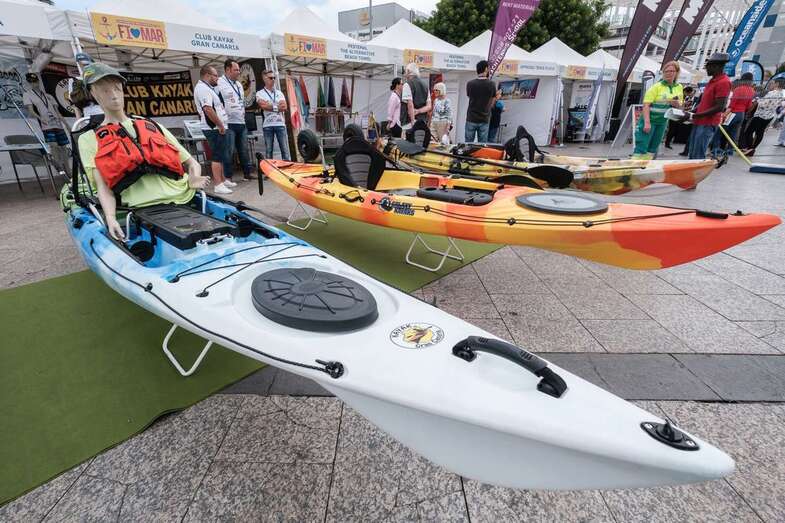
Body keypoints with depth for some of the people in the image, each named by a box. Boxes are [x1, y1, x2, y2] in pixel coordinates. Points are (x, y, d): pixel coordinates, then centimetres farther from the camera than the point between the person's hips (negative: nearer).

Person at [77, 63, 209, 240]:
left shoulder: (153, 126, 29)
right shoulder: (89, 139, 22)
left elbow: (191, 162, 26)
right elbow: (103, 187, 8)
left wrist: (194, 178, 1)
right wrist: (110, 218, -12)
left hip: (184, 198, 4)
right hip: (144, 210, -3)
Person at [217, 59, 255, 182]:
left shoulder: (239, 84, 20)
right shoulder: (220, 83, -6)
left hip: (241, 122, 7)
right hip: (229, 123, -7)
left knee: (244, 149, 11)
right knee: (229, 151, -6)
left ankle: (247, 173, 21)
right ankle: (227, 177, -1)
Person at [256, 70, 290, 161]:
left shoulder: (279, 93, 16)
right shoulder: (260, 93, 7)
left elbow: (284, 107, 1)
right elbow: (263, 106, -10)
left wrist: (269, 106, -7)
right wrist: (277, 107, -3)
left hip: (280, 124, 2)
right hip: (267, 125, -2)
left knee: (285, 150, -2)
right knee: (269, 151, 1)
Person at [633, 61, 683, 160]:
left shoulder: (679, 87, 11)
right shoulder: (656, 87, -8)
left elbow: (679, 107, 18)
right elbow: (646, 105, -16)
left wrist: (677, 104, -8)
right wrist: (647, 122, -26)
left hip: (663, 122, 7)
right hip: (650, 120, -6)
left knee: (653, 148, 10)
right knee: (642, 146, -12)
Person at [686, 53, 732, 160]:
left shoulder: (723, 82, -13)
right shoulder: (713, 80, 17)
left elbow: (719, 107, -19)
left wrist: (693, 115, -20)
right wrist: (690, 112, 8)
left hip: (707, 124, -10)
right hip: (699, 123, 10)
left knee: (698, 157, -10)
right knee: (692, 155, 13)